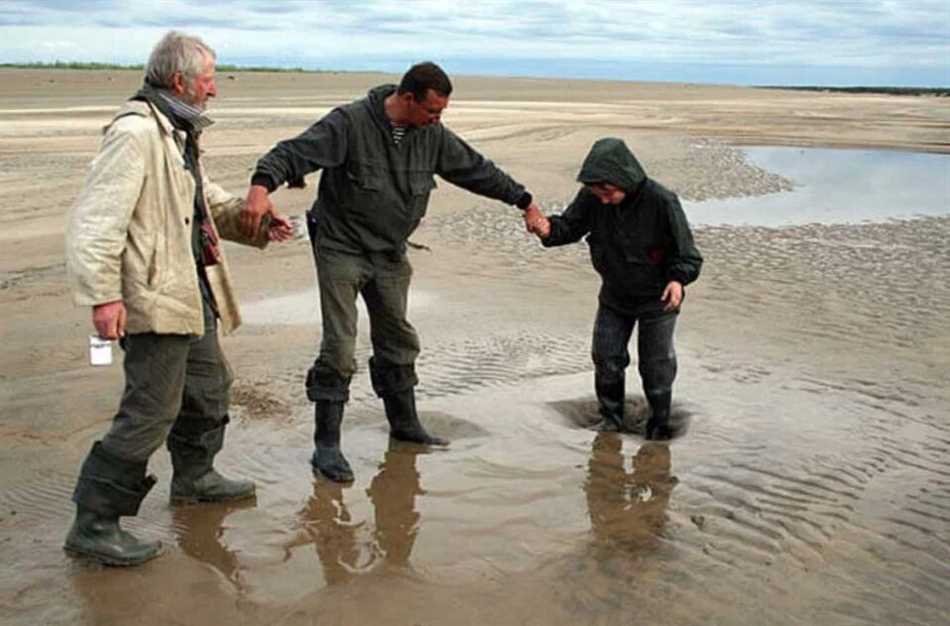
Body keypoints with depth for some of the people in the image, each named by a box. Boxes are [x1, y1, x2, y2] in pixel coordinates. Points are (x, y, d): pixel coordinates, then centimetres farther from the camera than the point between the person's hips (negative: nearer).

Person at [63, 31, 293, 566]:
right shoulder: (136, 133, -18)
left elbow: (209, 200, 26)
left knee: (209, 386, 23)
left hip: (191, 295, 11)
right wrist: (102, 294, -28)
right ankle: (94, 525, 2)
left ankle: (195, 477, 42)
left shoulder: (180, 133, 15)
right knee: (150, 411, -8)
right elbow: (96, 219, -24)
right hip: (155, 300, -11)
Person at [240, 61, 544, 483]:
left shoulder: (433, 136, 1)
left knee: (398, 341, 16)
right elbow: (294, 153, -26)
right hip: (341, 248, -6)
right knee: (339, 348, -9)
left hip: (390, 255, 6)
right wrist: (261, 185, -45)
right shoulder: (350, 123, -18)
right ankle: (326, 444, 1)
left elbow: (477, 170, 13)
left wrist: (524, 201, 18)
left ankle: (404, 424, 34)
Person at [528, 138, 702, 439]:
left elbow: (686, 254, -19)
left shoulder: (661, 201, -28)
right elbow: (570, 227, -5)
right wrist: (548, 229, -28)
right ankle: (611, 415, 30)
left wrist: (678, 279, -38)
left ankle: (659, 420, 30)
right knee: (605, 357, 8)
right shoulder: (591, 197, -18)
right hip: (614, 295, 4)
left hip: (656, 298, -3)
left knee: (656, 362, 8)